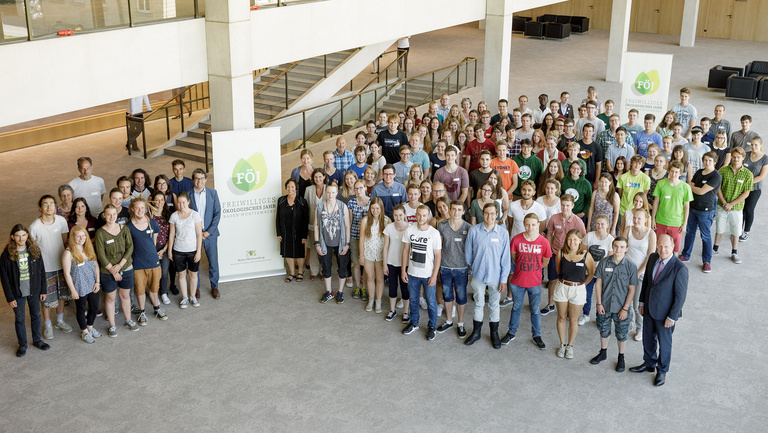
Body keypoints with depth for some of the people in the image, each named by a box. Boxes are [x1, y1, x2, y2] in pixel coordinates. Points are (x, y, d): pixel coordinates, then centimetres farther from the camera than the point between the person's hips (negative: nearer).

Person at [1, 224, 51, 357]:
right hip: (18, 293, -2)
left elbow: (41, 271, 2)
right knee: (20, 319, 10)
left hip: (34, 291, 2)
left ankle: (37, 340, 35)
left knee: (35, 316, 16)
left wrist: (43, 290, 1)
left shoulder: (35, 251, -5)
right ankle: (22, 344, 27)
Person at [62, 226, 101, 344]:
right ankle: (84, 332, 31)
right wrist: (73, 290, -13)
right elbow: (67, 273, -15)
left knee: (94, 307, 17)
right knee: (81, 309, 12)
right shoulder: (68, 253, -17)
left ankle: (90, 327, 41)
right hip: (79, 288, -5)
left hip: (93, 285, 6)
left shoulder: (89, 249, 1)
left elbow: (95, 266, 8)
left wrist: (97, 282, 0)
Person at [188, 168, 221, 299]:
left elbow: (217, 213, 0)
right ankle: (196, 287, 20)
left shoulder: (213, 193, 2)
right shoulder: (187, 195, -2)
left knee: (213, 261, 4)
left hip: (210, 233, 1)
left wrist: (209, 231, -8)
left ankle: (214, 287, 20)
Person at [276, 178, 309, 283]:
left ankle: (300, 272, 32)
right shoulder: (281, 201, 0)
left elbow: (306, 220, -9)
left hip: (298, 233, -3)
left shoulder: (302, 202, -10)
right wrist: (278, 233, 1)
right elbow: (278, 218, 5)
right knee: (288, 253, 12)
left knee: (299, 253, 9)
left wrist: (304, 236, -13)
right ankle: (292, 273, 32)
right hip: (285, 233, 3)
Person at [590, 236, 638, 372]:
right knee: (604, 330, 19)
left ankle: (621, 358, 33)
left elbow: (632, 289, -9)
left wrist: (625, 309, -11)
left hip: (621, 307, -2)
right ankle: (603, 353, 42)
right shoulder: (604, 262, -9)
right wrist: (599, 303, -4)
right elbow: (598, 283, -2)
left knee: (622, 334, 12)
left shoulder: (631, 266, -13)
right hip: (604, 305, 2)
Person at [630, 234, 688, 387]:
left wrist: (672, 317, -16)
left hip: (665, 313, -6)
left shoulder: (679, 269, -26)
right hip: (649, 309, 6)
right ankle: (649, 364, 48)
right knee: (648, 339, 23)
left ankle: (662, 371, 38)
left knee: (664, 343, 15)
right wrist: (642, 302, 10)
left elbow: (680, 296, -19)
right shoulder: (653, 258, -6)